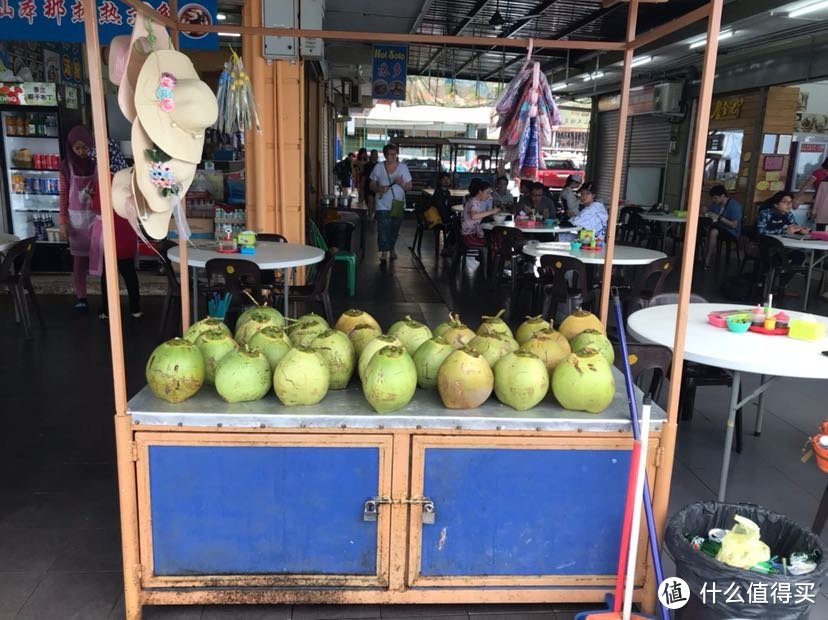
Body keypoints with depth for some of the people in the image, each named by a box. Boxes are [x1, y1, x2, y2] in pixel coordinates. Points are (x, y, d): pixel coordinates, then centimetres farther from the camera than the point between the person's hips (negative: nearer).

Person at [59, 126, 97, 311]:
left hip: (97, 216, 0)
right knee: (79, 258, 4)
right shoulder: (66, 167, -2)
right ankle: (80, 297, 11)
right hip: (77, 217, 0)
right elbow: (64, 196, 1)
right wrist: (63, 222, -4)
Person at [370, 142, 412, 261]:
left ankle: (391, 248, 36)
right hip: (383, 205, -1)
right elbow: (372, 185, 4)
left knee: (395, 229, 14)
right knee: (383, 229, -12)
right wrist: (379, 189, -18)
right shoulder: (378, 168, -2)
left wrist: (401, 183, -20)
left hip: (398, 205, 2)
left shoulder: (403, 167, 0)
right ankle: (384, 252, -9)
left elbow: (409, 187, 2)